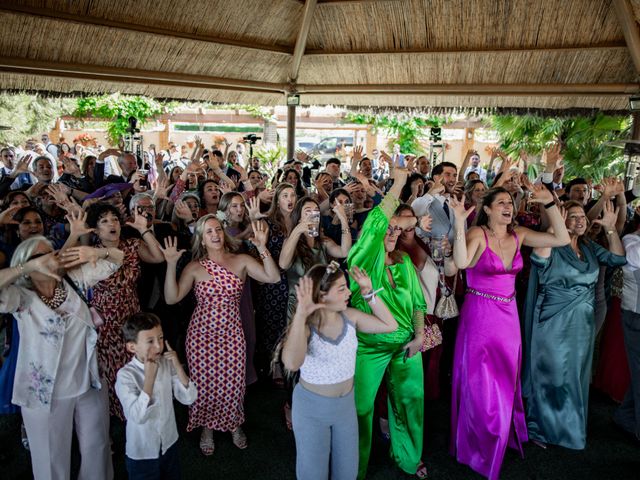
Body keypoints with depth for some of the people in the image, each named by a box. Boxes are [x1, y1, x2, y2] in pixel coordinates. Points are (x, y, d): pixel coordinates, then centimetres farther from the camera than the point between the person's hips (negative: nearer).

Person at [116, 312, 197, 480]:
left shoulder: (167, 364, -11)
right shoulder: (126, 375, -22)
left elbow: (189, 398, -12)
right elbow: (138, 416, -31)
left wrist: (178, 366, -22)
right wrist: (150, 376, -33)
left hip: (170, 444, 4)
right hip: (142, 453, -4)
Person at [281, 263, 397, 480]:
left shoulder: (349, 317, -9)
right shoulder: (304, 326, -24)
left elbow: (390, 325, -4)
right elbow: (292, 363, -43)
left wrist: (369, 294, -13)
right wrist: (301, 314, -48)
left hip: (346, 403, 5)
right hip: (311, 407, -4)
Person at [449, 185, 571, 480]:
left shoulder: (518, 234, 3)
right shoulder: (477, 233, -13)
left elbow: (561, 239, -1)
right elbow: (461, 262, -32)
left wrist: (550, 204, -7)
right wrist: (459, 224, -36)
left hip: (509, 316, 6)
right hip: (480, 316, -5)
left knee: (505, 383, 20)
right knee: (482, 387, 6)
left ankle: (502, 436, 43)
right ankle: (476, 447, 28)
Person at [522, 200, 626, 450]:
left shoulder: (589, 247, 7)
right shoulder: (553, 246, -12)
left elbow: (618, 258, 5)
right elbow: (539, 258, -33)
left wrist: (611, 229, -3)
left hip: (583, 323, 6)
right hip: (554, 323, -6)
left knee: (576, 376, 17)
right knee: (552, 377, 4)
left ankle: (571, 426, 36)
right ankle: (541, 428, 24)